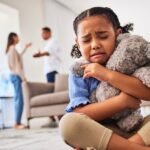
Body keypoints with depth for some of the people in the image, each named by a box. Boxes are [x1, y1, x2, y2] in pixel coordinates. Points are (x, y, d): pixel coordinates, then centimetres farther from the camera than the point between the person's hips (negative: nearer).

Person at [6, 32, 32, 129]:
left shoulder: (12, 49, 17)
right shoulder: (12, 48, -10)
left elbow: (18, 58, 36)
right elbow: (15, 64, -17)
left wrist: (26, 48, 38)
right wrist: (22, 76, -17)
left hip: (16, 76, 10)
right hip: (16, 76, -10)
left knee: (18, 100, 9)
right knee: (19, 100, -11)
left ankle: (17, 122, 11)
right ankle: (17, 123, -11)